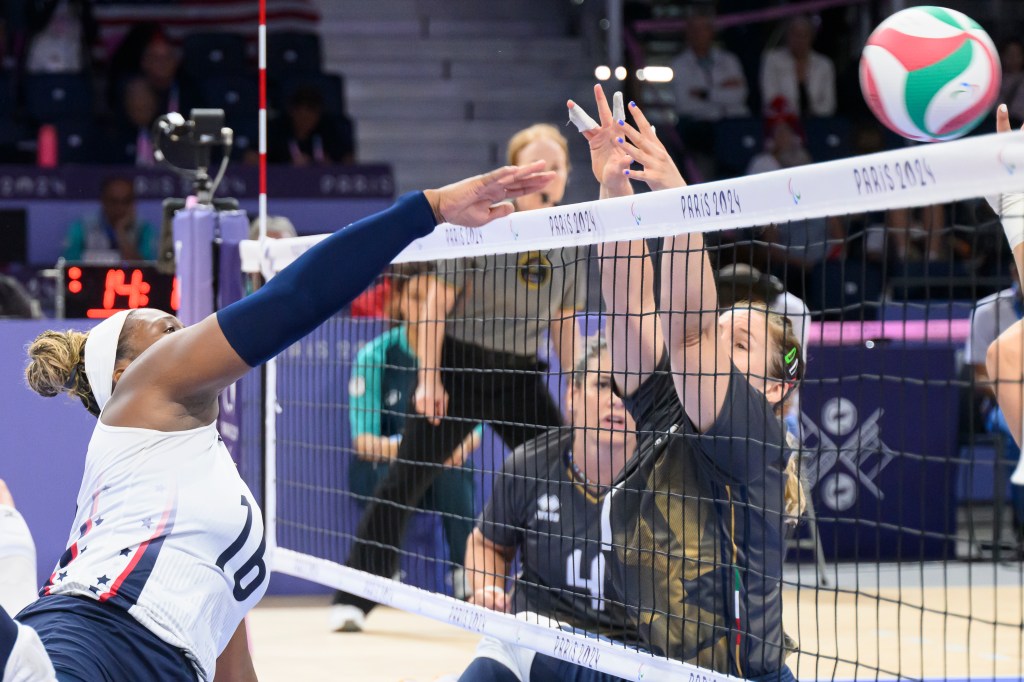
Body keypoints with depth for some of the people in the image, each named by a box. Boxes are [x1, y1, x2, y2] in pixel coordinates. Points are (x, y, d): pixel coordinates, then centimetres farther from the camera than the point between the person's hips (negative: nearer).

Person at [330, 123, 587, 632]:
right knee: (404, 482, -5)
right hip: (460, 367, -4)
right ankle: (353, 600, 2)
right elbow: (436, 304, -8)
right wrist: (428, 379, -13)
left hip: (520, 378, 4)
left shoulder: (569, 244, 3)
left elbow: (565, 327, 12)